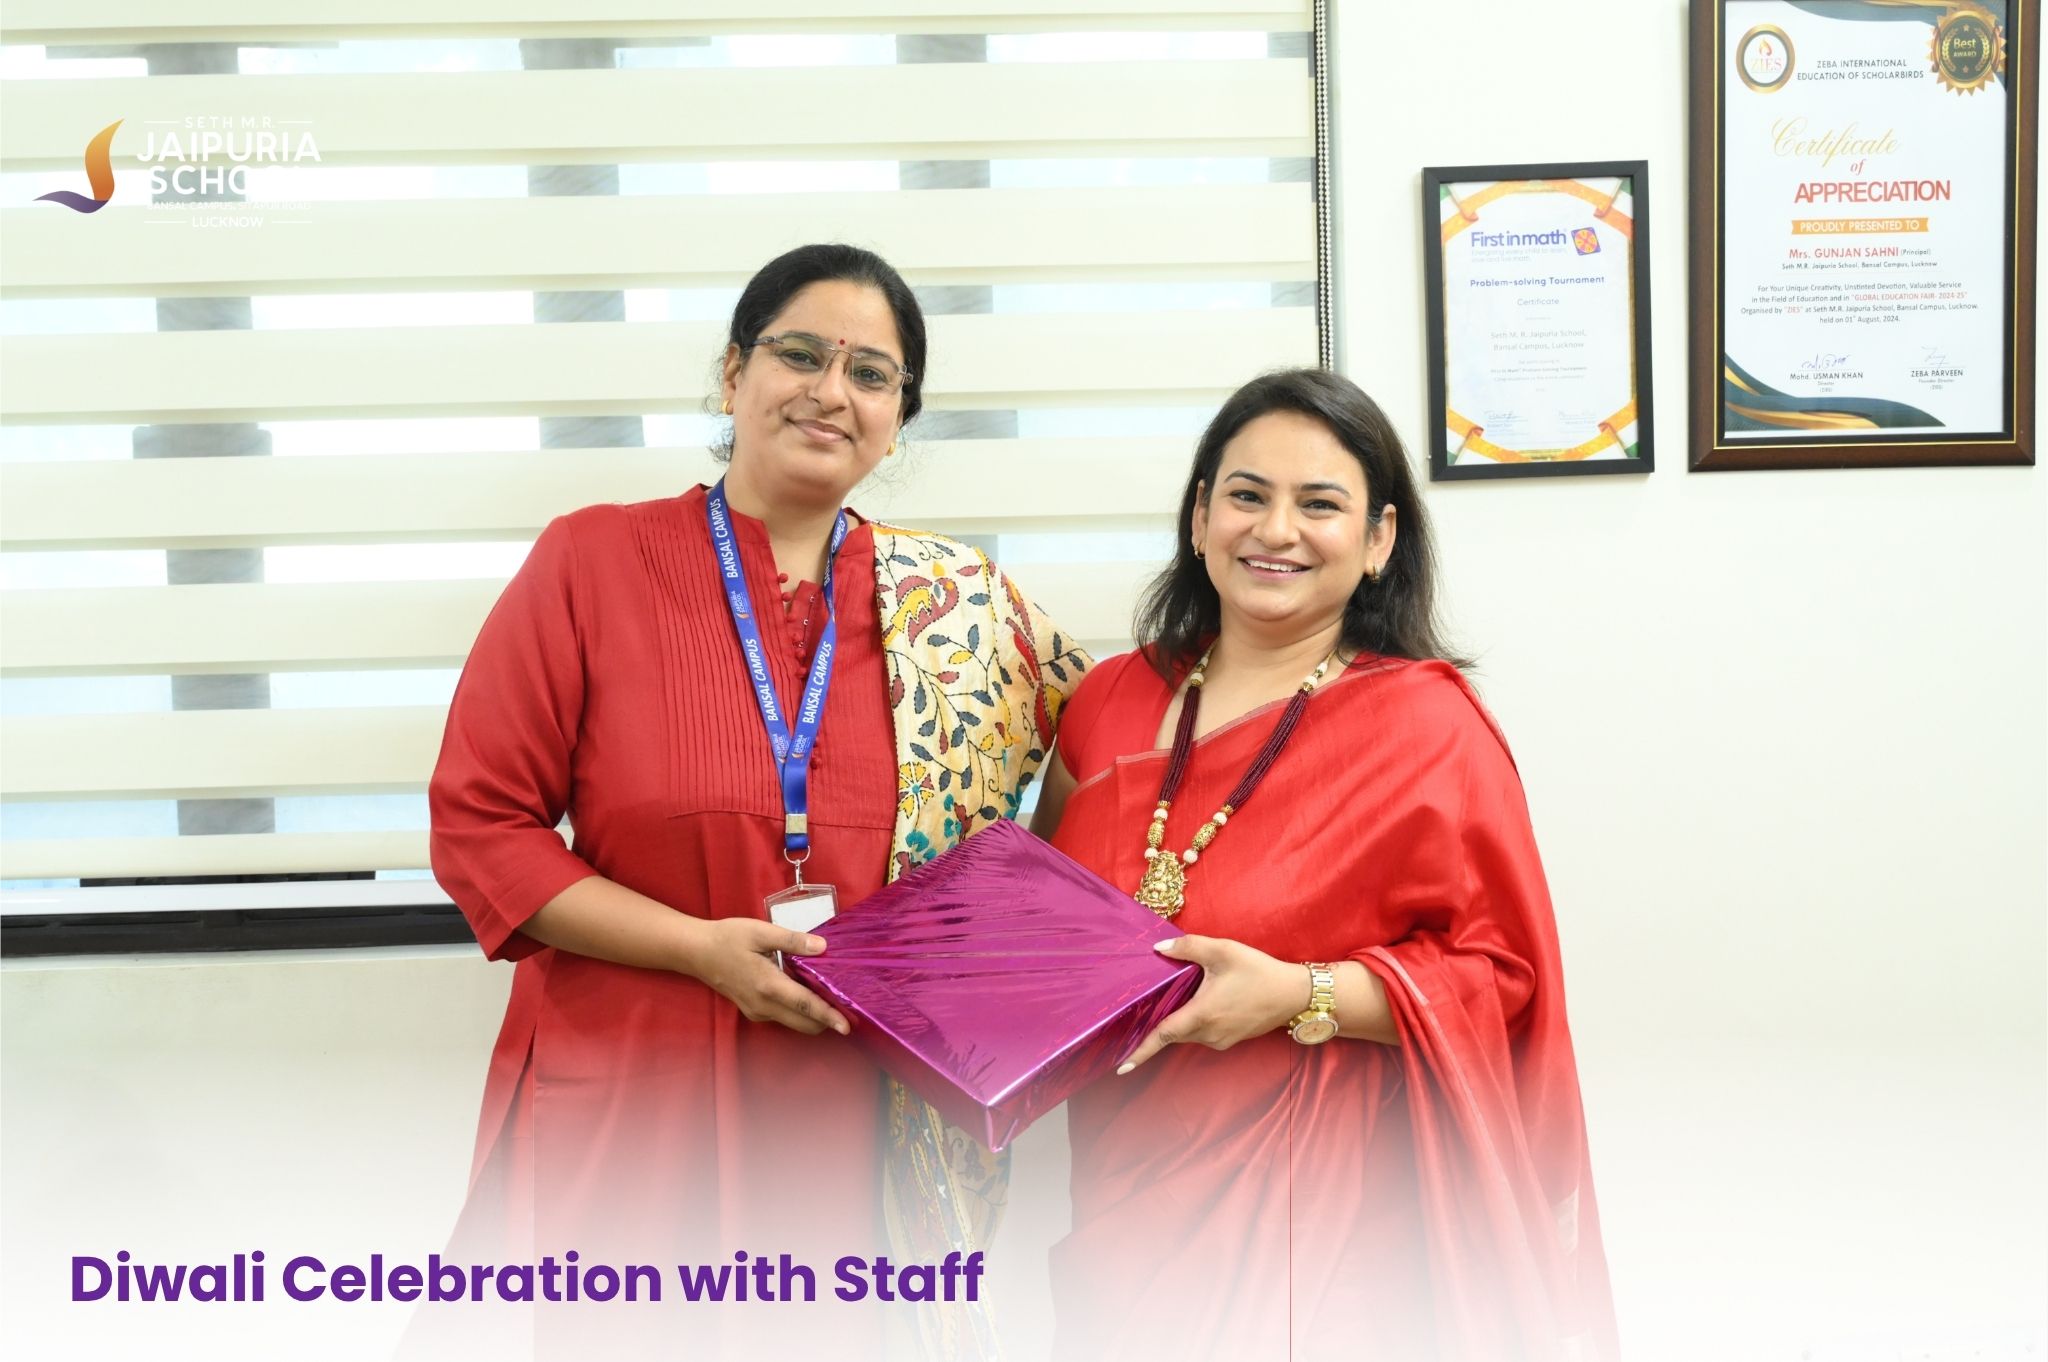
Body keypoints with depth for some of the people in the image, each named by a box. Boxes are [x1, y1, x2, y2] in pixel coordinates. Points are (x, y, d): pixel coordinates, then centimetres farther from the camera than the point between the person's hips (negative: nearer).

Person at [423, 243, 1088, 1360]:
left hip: (870, 1129, 2)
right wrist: (706, 948, -14)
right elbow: (479, 827, -4)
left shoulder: (954, 608, 2)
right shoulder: (592, 562, -4)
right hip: (630, 1113, -2)